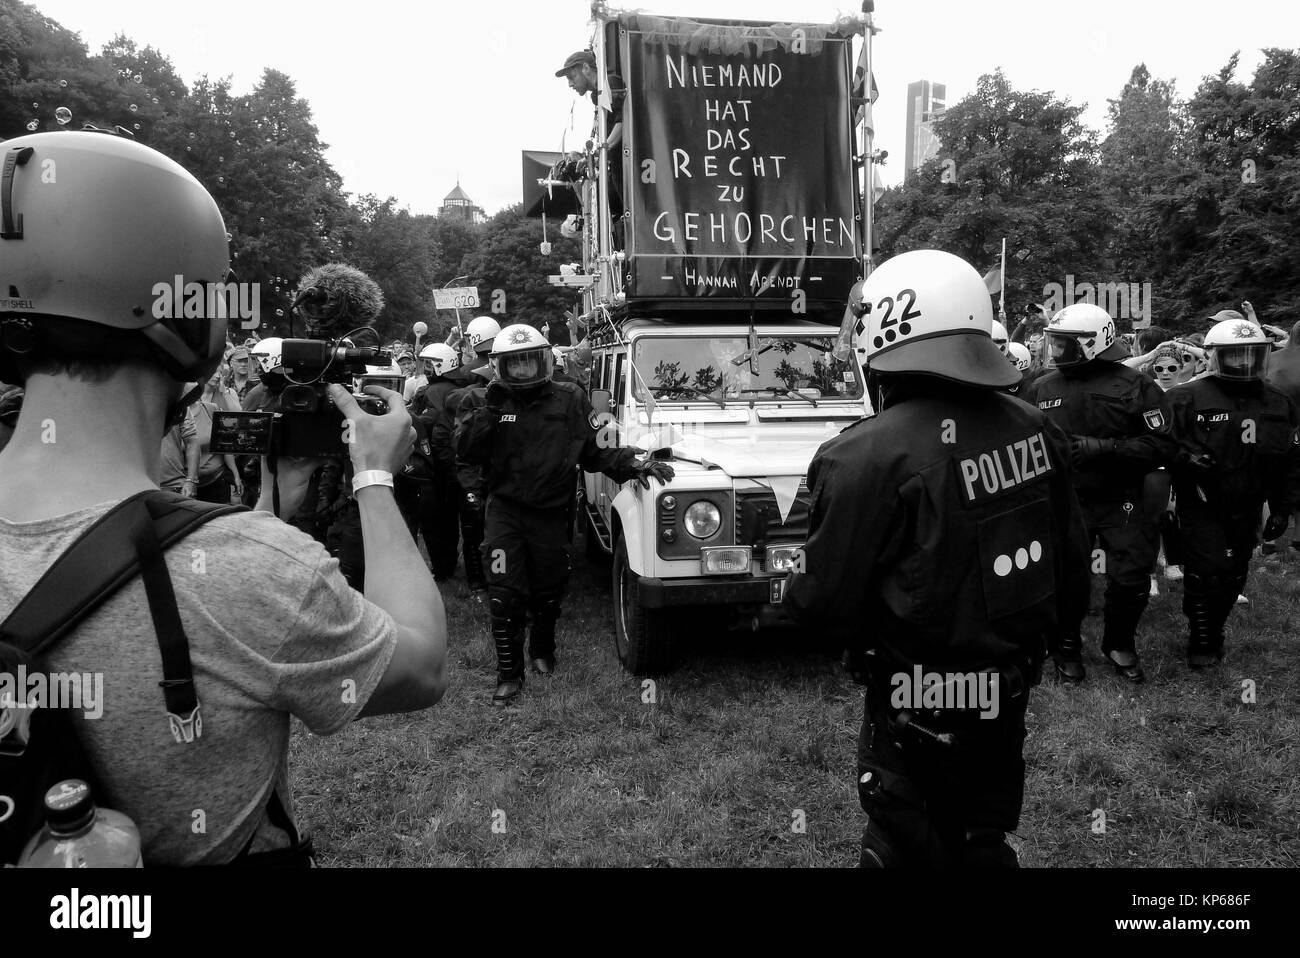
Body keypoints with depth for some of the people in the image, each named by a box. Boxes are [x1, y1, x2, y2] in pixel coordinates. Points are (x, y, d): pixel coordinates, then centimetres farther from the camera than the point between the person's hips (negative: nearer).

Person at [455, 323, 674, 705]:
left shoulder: (570, 399, -1)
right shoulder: (480, 400, 0)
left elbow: (595, 452, 0)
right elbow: (465, 451, -11)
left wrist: (633, 464, -14)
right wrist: (489, 410, -20)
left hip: (552, 512, 1)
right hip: (505, 511, -1)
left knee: (548, 594, 14)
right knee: (504, 596, -3)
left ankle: (542, 651, 41)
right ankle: (508, 674, 13)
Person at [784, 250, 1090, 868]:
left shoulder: (870, 457, -25)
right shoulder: (1034, 430, -4)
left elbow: (826, 601, -18)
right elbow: (1071, 568, 5)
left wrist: (790, 589, 4)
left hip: (921, 710, -6)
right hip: (1010, 694, 7)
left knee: (905, 847, 13)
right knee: (984, 842, 25)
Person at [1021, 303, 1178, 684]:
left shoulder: (1135, 386, -6)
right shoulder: (1041, 389, 2)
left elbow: (1163, 444, -13)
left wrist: (1103, 449, -22)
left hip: (1121, 503, -1)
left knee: (1131, 581, 5)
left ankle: (1120, 645, 32)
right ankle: (1067, 650, 30)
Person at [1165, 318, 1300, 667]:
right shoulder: (1187, 398, -10)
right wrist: (1185, 458, -27)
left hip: (1247, 510, 5)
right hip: (1201, 507, -5)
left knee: (1233, 576, 13)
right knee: (1205, 573, -8)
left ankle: (1214, 630, 33)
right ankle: (1202, 641, 8)